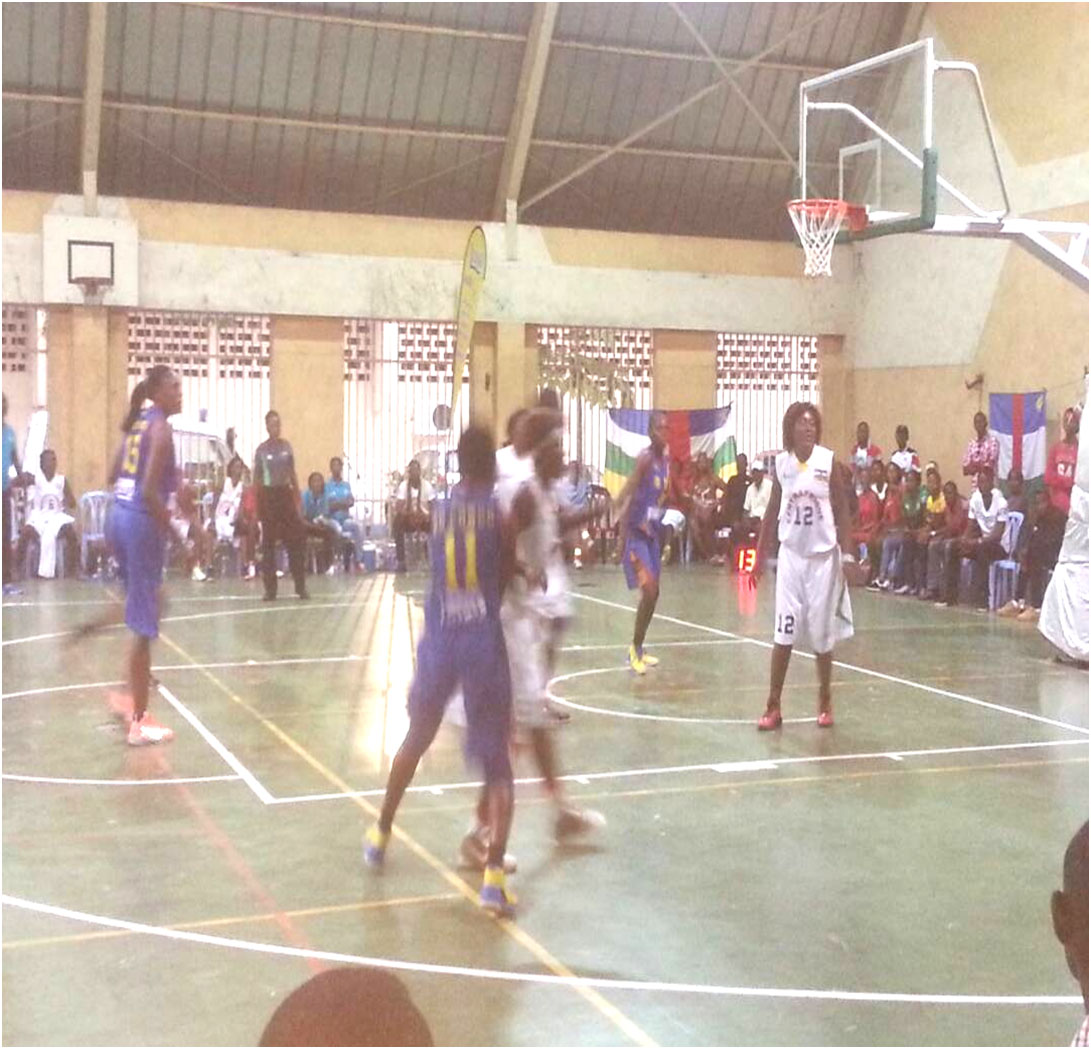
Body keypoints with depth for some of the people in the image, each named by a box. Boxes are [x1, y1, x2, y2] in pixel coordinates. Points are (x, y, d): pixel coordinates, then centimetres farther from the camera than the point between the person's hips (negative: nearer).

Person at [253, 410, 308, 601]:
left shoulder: (287, 446, 5)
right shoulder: (261, 449, -3)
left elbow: (293, 474, 11)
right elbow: (256, 479, 0)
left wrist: (298, 500, 8)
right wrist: (255, 506, -5)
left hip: (285, 493, 2)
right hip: (268, 495, -2)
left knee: (295, 541, -2)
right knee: (268, 543, 1)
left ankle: (301, 587, 2)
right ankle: (270, 589, 6)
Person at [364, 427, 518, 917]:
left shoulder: (440, 508, 9)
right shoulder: (500, 508, -2)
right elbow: (507, 575, -2)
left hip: (438, 640, 4)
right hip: (483, 641, -4)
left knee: (416, 738, 26)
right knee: (497, 763, 2)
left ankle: (380, 834, 40)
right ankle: (494, 876, -11)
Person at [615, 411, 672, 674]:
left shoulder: (666, 460, 7)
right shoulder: (646, 458, -18)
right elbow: (626, 494, -25)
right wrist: (622, 532, -32)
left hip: (652, 533, 9)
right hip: (635, 534, -9)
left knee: (653, 594, 13)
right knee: (649, 591, -14)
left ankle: (639, 649, 26)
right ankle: (635, 649, 0)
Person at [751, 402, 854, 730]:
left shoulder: (829, 462, -6)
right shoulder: (781, 463, 1)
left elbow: (842, 511, -4)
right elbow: (773, 511, 10)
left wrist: (847, 555, -10)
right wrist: (760, 556, 10)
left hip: (823, 556, -2)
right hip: (790, 555, 2)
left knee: (822, 634, 6)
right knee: (784, 632, -3)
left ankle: (825, 701, 23)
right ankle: (773, 706, 2)